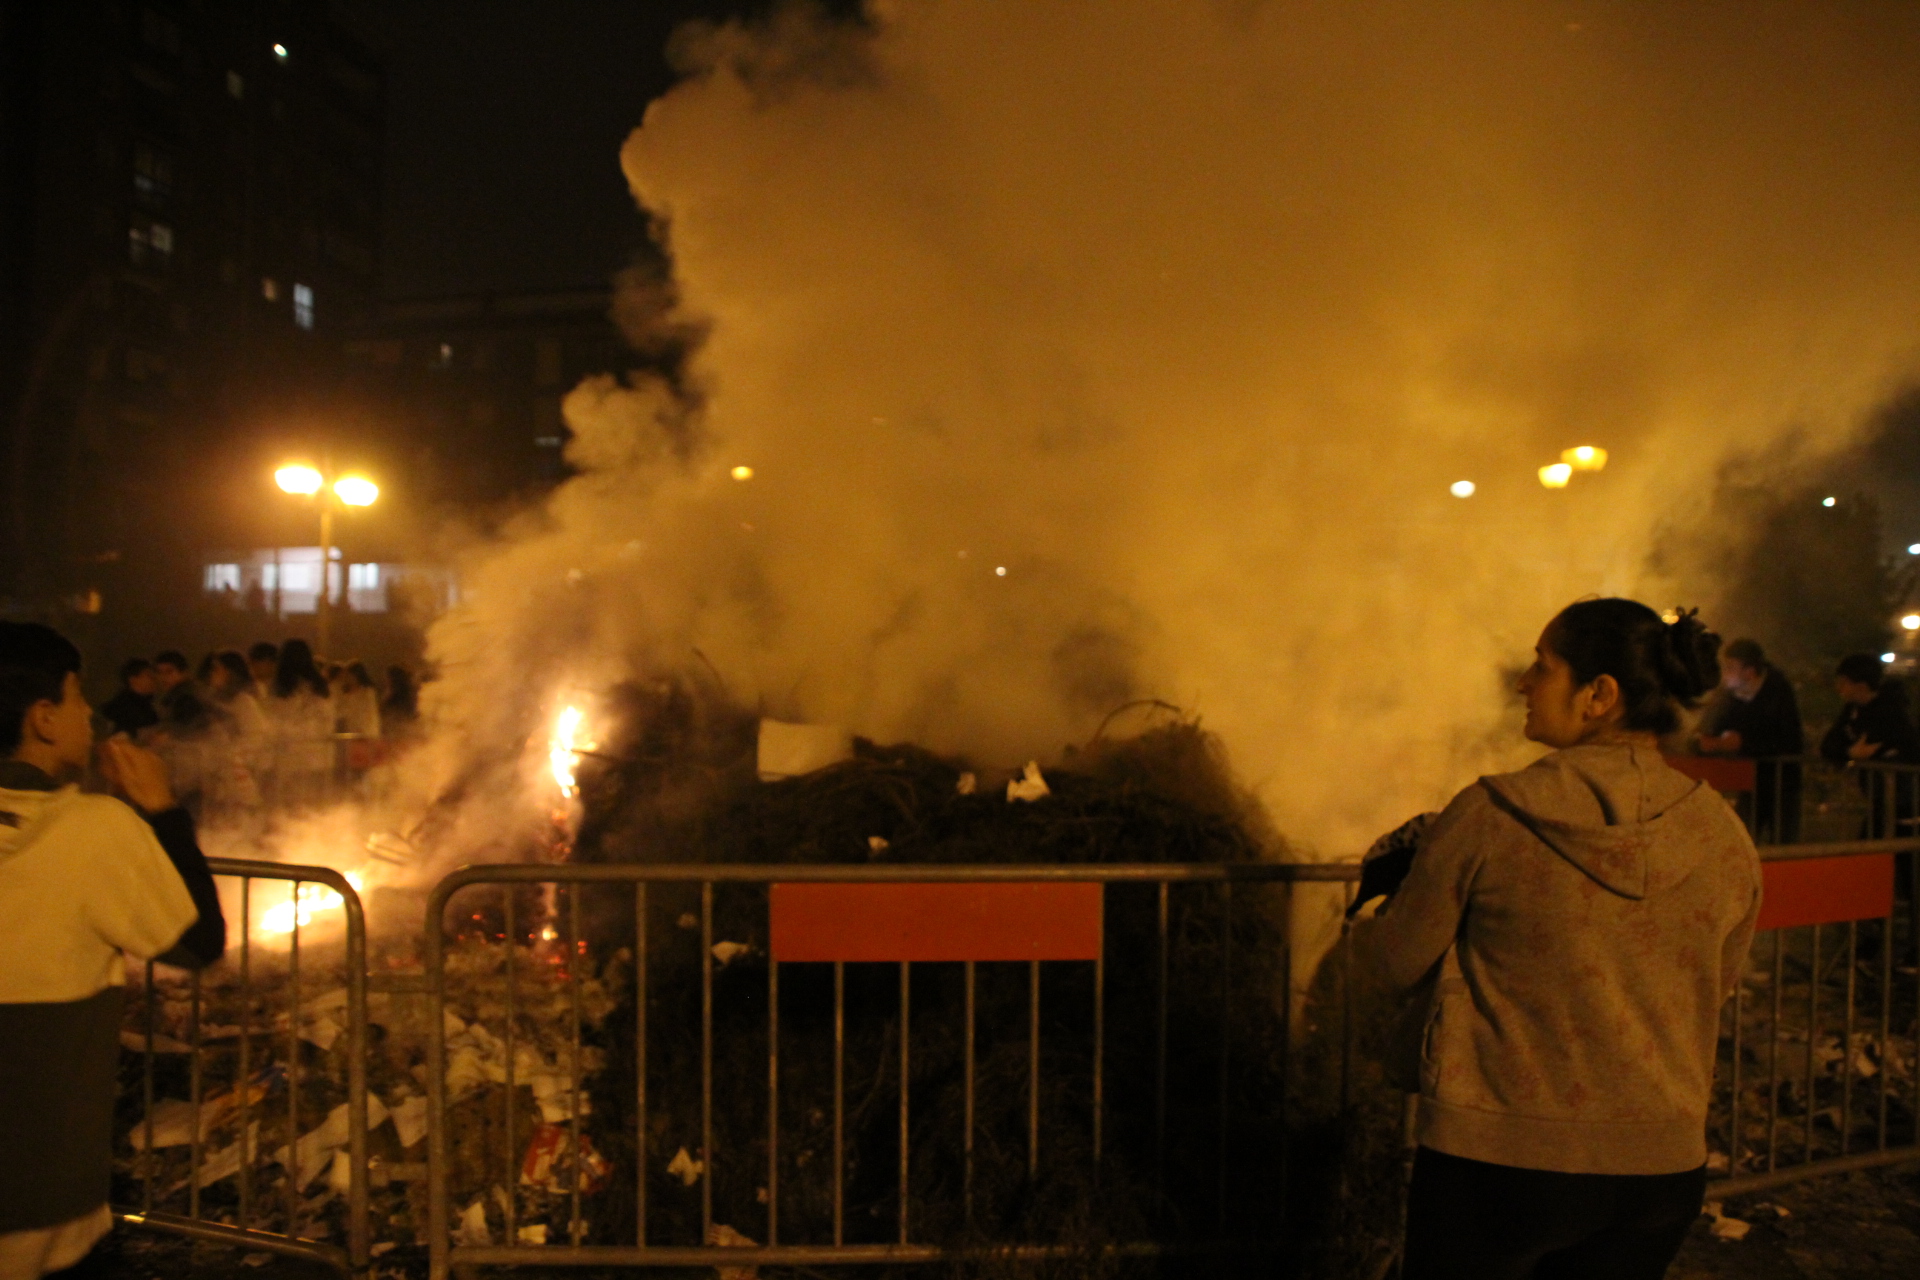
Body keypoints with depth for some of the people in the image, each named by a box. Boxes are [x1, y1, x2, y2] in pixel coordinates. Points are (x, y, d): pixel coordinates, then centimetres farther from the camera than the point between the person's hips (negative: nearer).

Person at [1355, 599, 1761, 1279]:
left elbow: (1395, 963, -7)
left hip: (1495, 1153, -4)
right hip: (1662, 1166, 4)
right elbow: (1714, 990, 11)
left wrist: (1366, 931, 15)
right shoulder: (1728, 840, -5)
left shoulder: (1491, 815, -18)